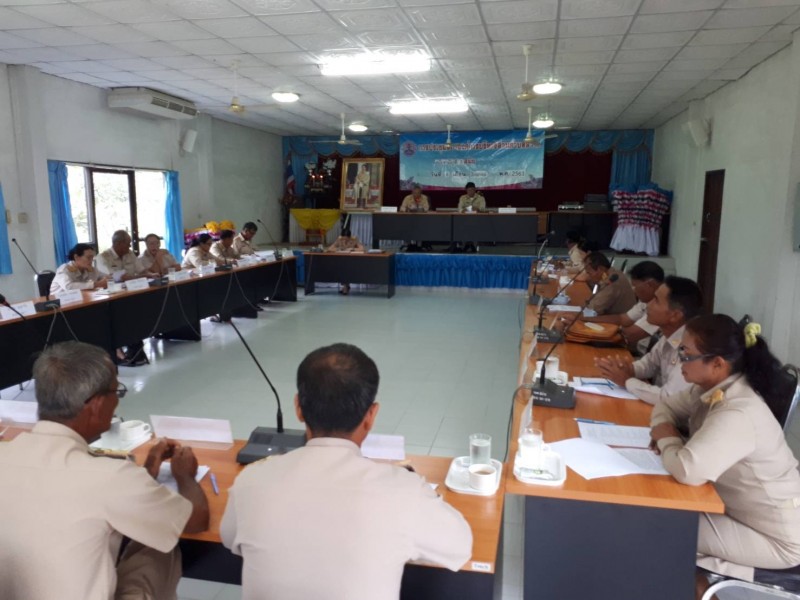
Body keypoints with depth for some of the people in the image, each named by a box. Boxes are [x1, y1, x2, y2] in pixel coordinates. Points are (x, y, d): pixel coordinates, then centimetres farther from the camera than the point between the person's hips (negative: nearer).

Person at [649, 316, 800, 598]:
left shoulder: (738, 414, -34)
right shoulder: (712, 389, -6)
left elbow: (688, 470, -45)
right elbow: (667, 406, 12)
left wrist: (666, 439, -22)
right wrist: (664, 430, -12)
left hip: (777, 539, -8)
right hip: (740, 510, 8)